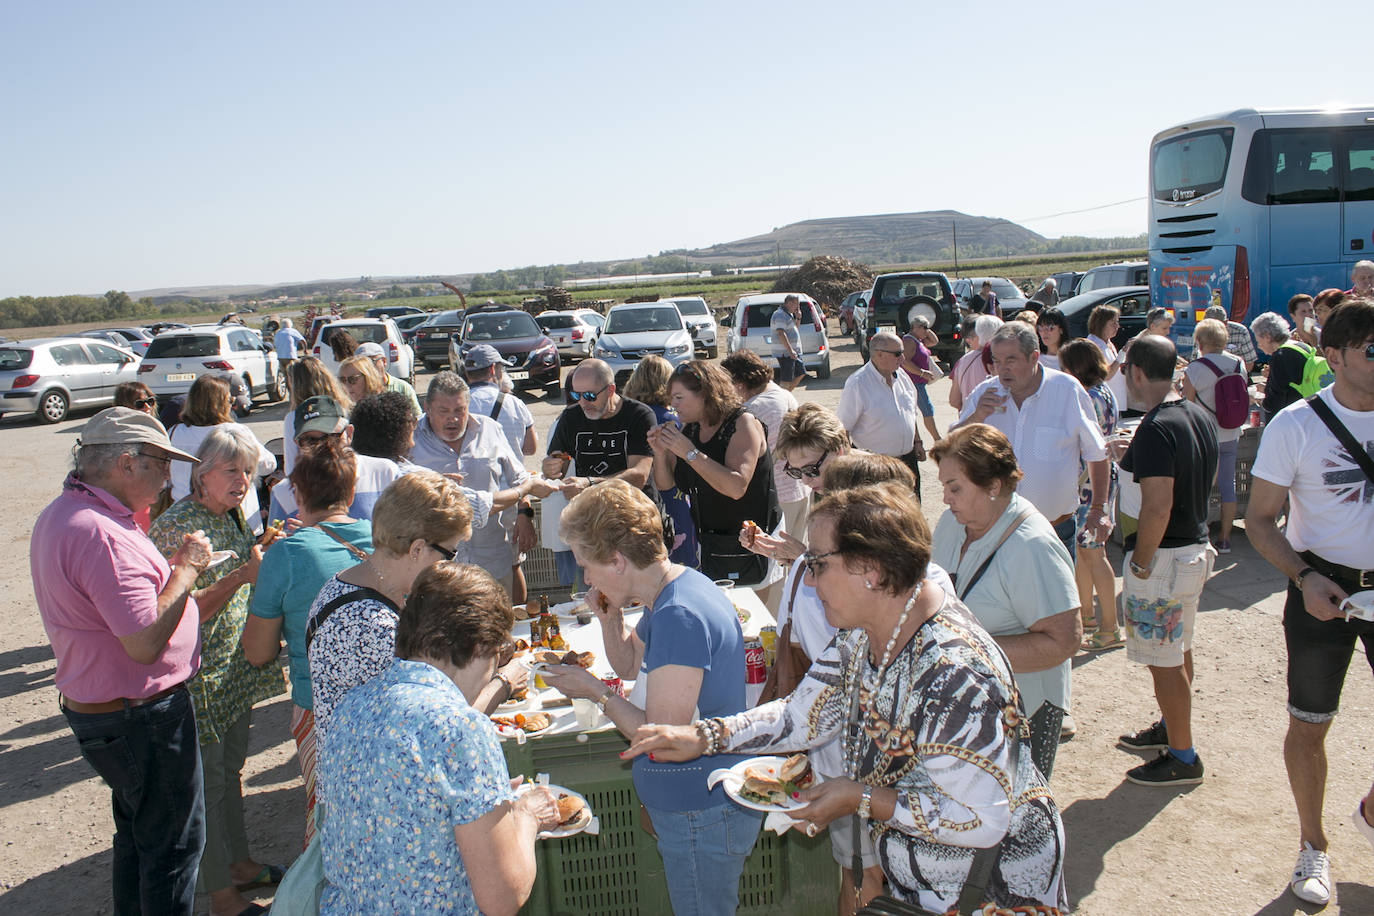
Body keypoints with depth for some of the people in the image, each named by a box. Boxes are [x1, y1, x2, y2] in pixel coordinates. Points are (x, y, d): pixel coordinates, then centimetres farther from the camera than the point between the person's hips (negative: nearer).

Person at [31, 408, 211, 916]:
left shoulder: (59, 515, 6)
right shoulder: (102, 534, -28)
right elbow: (146, 643, -30)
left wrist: (171, 568, 7)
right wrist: (184, 569, -20)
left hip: (96, 707, 10)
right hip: (141, 716, -10)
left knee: (137, 830, 25)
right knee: (175, 840, 6)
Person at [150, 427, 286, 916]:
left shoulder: (231, 515, 5)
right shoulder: (175, 527, -20)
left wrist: (262, 547, 0)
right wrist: (242, 574, -31)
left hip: (236, 669, 8)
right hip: (200, 677, -8)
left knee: (231, 769, 22)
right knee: (208, 782, 5)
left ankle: (239, 863, 38)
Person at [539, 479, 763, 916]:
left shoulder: (681, 617, -29)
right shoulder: (679, 587, 3)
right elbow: (629, 665, 19)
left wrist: (596, 692, -15)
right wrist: (609, 616, 0)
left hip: (701, 814, -10)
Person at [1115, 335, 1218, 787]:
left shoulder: (1156, 429, -23)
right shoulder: (1201, 417, 6)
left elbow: (1158, 505, -29)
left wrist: (1140, 563, -19)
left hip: (1164, 557, -10)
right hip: (1197, 547, 10)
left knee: (1164, 661, 2)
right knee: (1179, 650, 23)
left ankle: (1182, 758, 14)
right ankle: (1172, 727, 40)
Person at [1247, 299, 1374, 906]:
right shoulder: (1296, 425, -11)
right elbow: (1260, 520, -7)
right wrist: (1304, 577, -21)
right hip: (1324, 588, -3)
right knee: (1309, 724, 9)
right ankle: (1312, 844, 30)